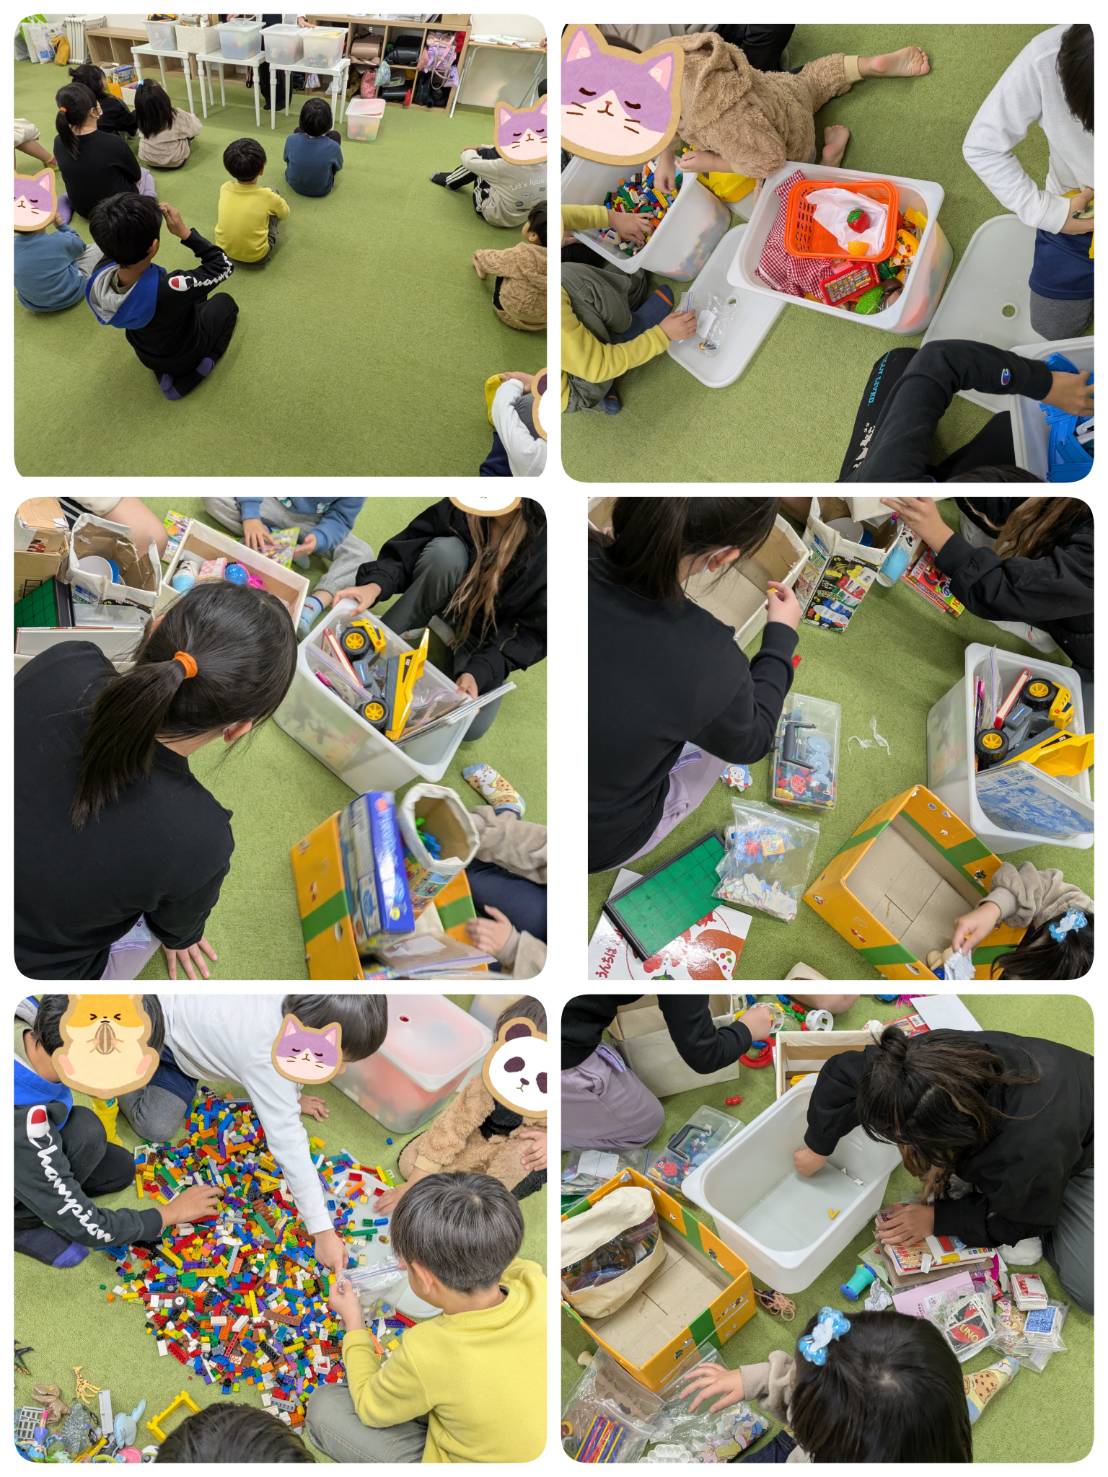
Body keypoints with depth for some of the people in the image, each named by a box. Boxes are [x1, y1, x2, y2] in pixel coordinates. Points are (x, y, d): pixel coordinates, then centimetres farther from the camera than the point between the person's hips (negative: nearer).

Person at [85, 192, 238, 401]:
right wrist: (184, 232, -28)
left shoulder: (100, 273, -29)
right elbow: (223, 266, -29)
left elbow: (117, 246, -3)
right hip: (182, 356, -4)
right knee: (225, 302, 23)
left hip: (145, 353, 5)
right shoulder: (169, 290, -46)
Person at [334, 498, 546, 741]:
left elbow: (533, 631, -24)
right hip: (446, 602, 2)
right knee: (446, 551, -34)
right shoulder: (461, 510, -24)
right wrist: (375, 585, -39)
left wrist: (480, 672, -34)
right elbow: (403, 553, -18)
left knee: (470, 727, -26)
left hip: (490, 633, -2)